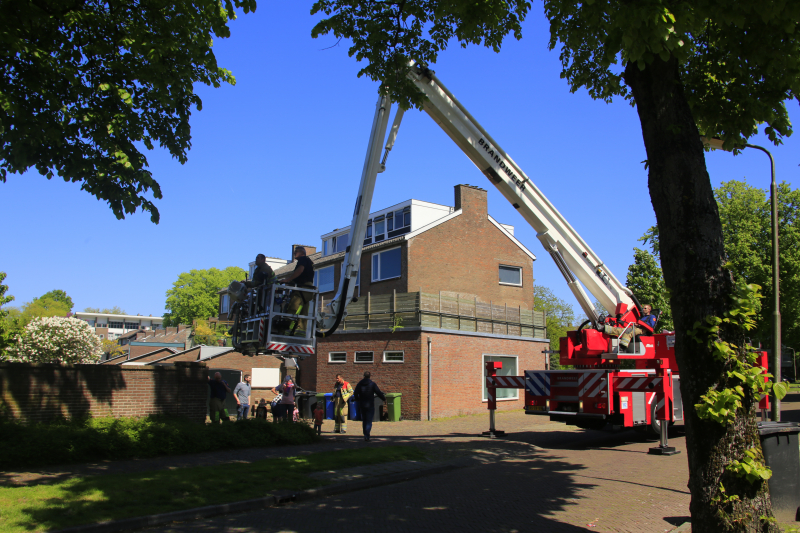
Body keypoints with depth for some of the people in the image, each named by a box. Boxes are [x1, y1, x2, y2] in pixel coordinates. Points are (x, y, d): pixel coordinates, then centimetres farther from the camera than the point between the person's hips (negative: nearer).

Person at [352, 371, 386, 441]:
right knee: (369, 421, -2)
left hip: (362, 405, 3)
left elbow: (355, 394, 1)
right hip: (370, 405, -3)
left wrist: (358, 400, 21)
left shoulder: (359, 384, 2)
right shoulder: (373, 384, -6)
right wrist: (384, 399, 9)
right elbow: (379, 393, -7)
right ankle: (366, 435, -18)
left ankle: (366, 435, 20)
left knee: (364, 420, 15)